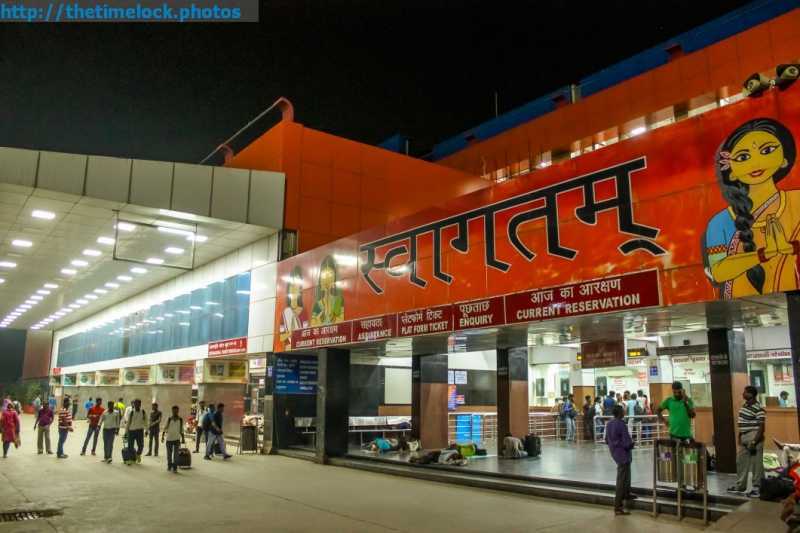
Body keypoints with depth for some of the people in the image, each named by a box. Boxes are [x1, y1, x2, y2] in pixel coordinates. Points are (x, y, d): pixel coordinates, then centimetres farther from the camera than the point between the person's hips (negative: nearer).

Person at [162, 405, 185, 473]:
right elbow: (165, 428, -2)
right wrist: (163, 436, -11)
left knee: (176, 454, -4)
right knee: (169, 454, 10)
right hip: (169, 438, 0)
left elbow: (181, 430, 7)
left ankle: (175, 468, 1)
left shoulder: (180, 420, 2)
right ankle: (169, 466, 25)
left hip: (177, 439, 0)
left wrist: (182, 438, 6)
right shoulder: (169, 419, -1)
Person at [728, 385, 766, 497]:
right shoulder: (744, 405, 9)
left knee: (756, 464, 0)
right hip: (744, 437, 10)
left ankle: (757, 488, 10)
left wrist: (754, 442, -21)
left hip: (754, 438, -10)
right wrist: (739, 437, 18)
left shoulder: (758, 409, -18)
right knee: (740, 461, 16)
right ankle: (740, 485, 27)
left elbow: (761, 427, -19)